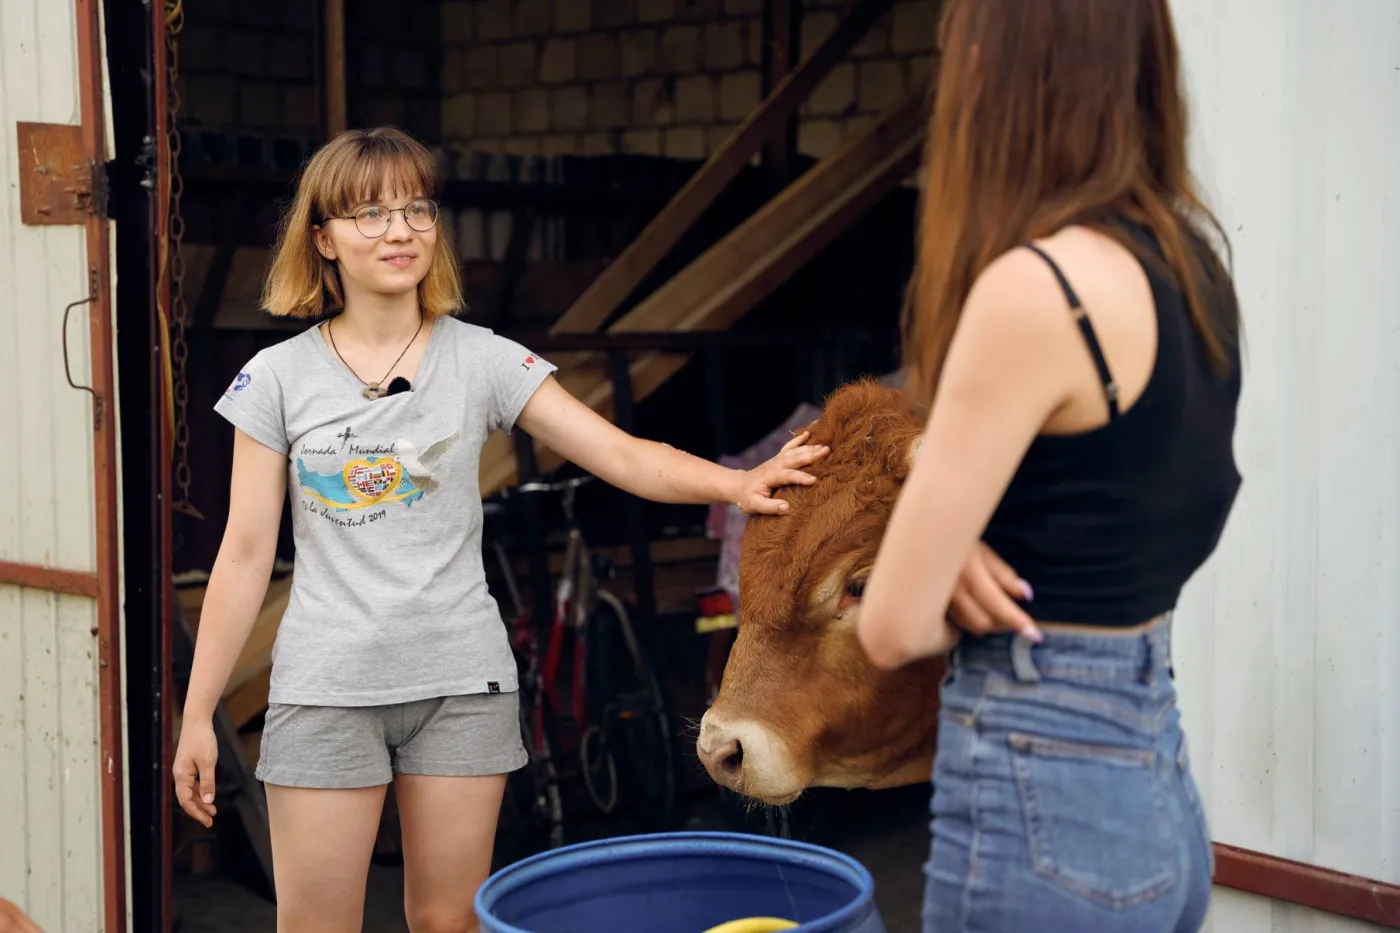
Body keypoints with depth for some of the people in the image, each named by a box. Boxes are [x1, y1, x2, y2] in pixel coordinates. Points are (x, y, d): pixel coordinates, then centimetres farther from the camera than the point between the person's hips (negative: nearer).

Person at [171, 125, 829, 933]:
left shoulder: (483, 361, 0)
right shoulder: (278, 377, 0)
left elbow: (624, 456, -7)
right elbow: (246, 555, 2)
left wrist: (738, 484, -26)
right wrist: (198, 715, 1)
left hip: (462, 684, 1)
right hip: (326, 689, 0)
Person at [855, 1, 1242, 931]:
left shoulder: (1036, 287, -21)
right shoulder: (1191, 257, 4)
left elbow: (895, 623, -18)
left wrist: (968, 608, 3)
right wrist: (945, 528, -4)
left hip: (1043, 797, -8)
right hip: (1157, 783, 8)